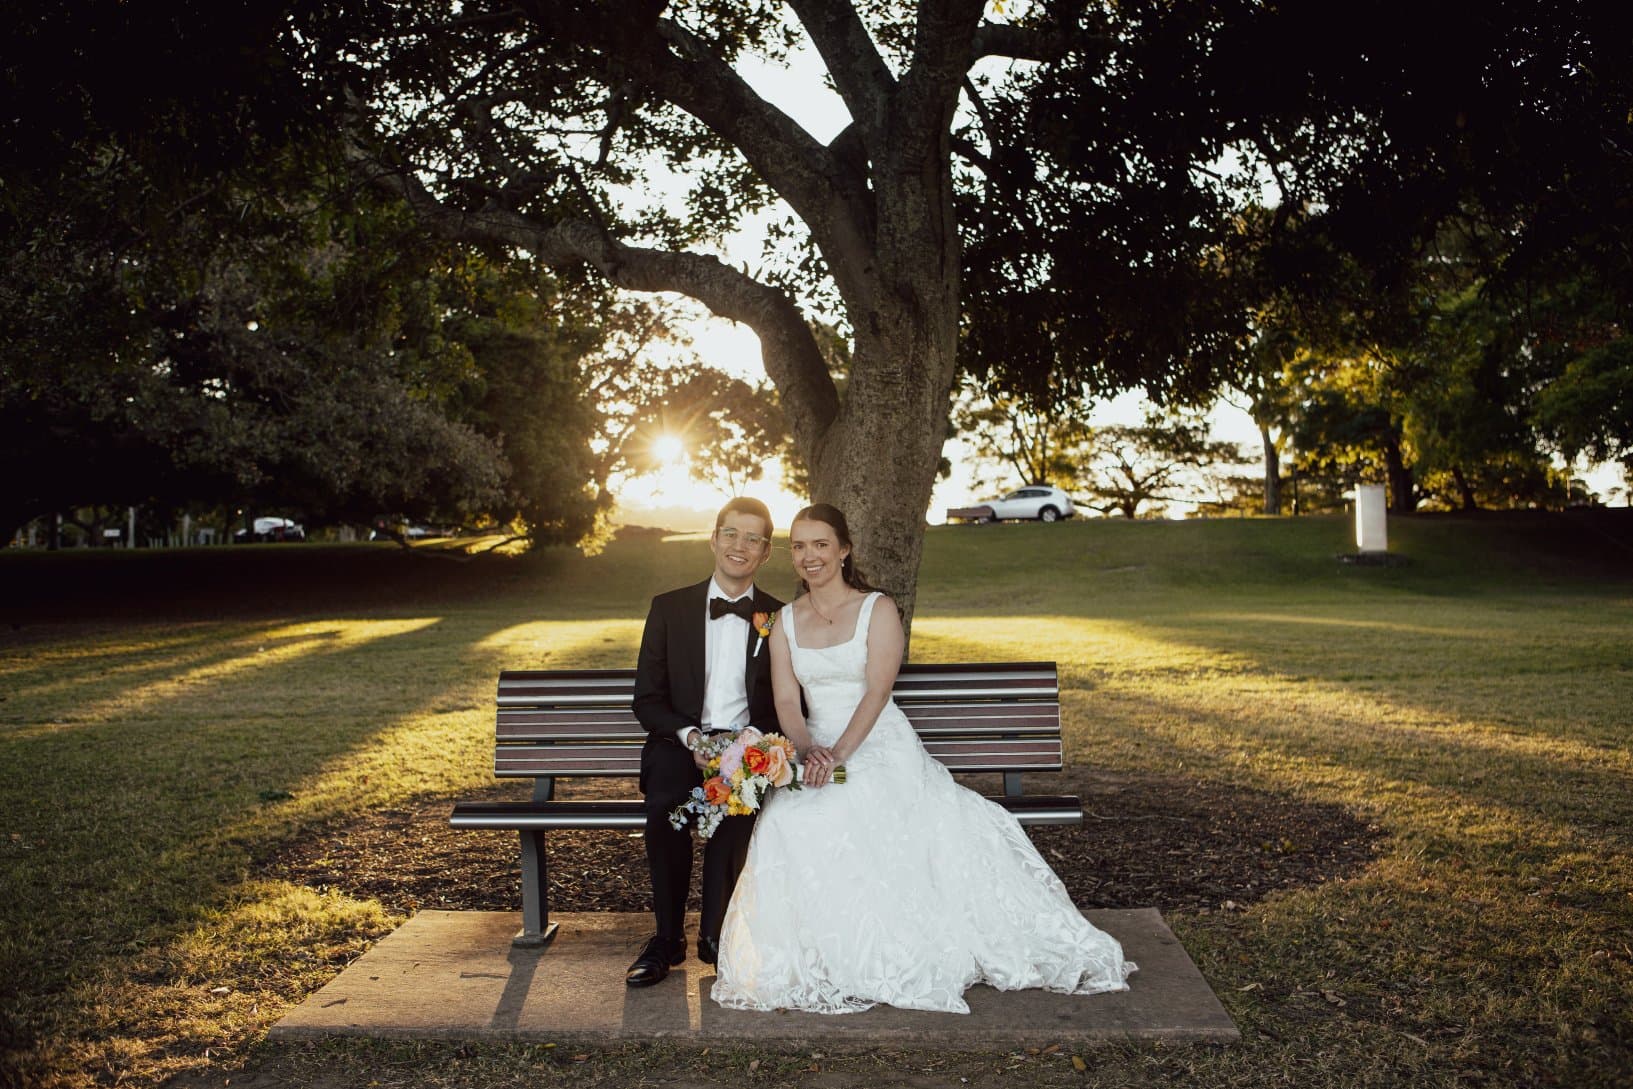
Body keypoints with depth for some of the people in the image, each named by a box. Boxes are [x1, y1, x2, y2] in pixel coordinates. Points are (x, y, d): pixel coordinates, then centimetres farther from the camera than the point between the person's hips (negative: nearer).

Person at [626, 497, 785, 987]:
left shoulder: (781, 618, 7)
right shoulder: (669, 608, 6)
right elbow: (647, 699, 4)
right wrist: (690, 736, -14)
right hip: (680, 744, 1)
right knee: (665, 804, -31)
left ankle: (716, 932, -15)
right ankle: (668, 936, -13)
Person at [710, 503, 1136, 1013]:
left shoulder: (878, 609, 0)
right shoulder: (786, 622, 12)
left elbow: (876, 693, -11)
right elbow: (786, 703, 3)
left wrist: (838, 754, -24)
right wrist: (809, 749, -18)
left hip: (880, 748, -3)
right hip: (815, 752, 3)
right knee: (791, 821, -29)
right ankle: (819, 965, -14)